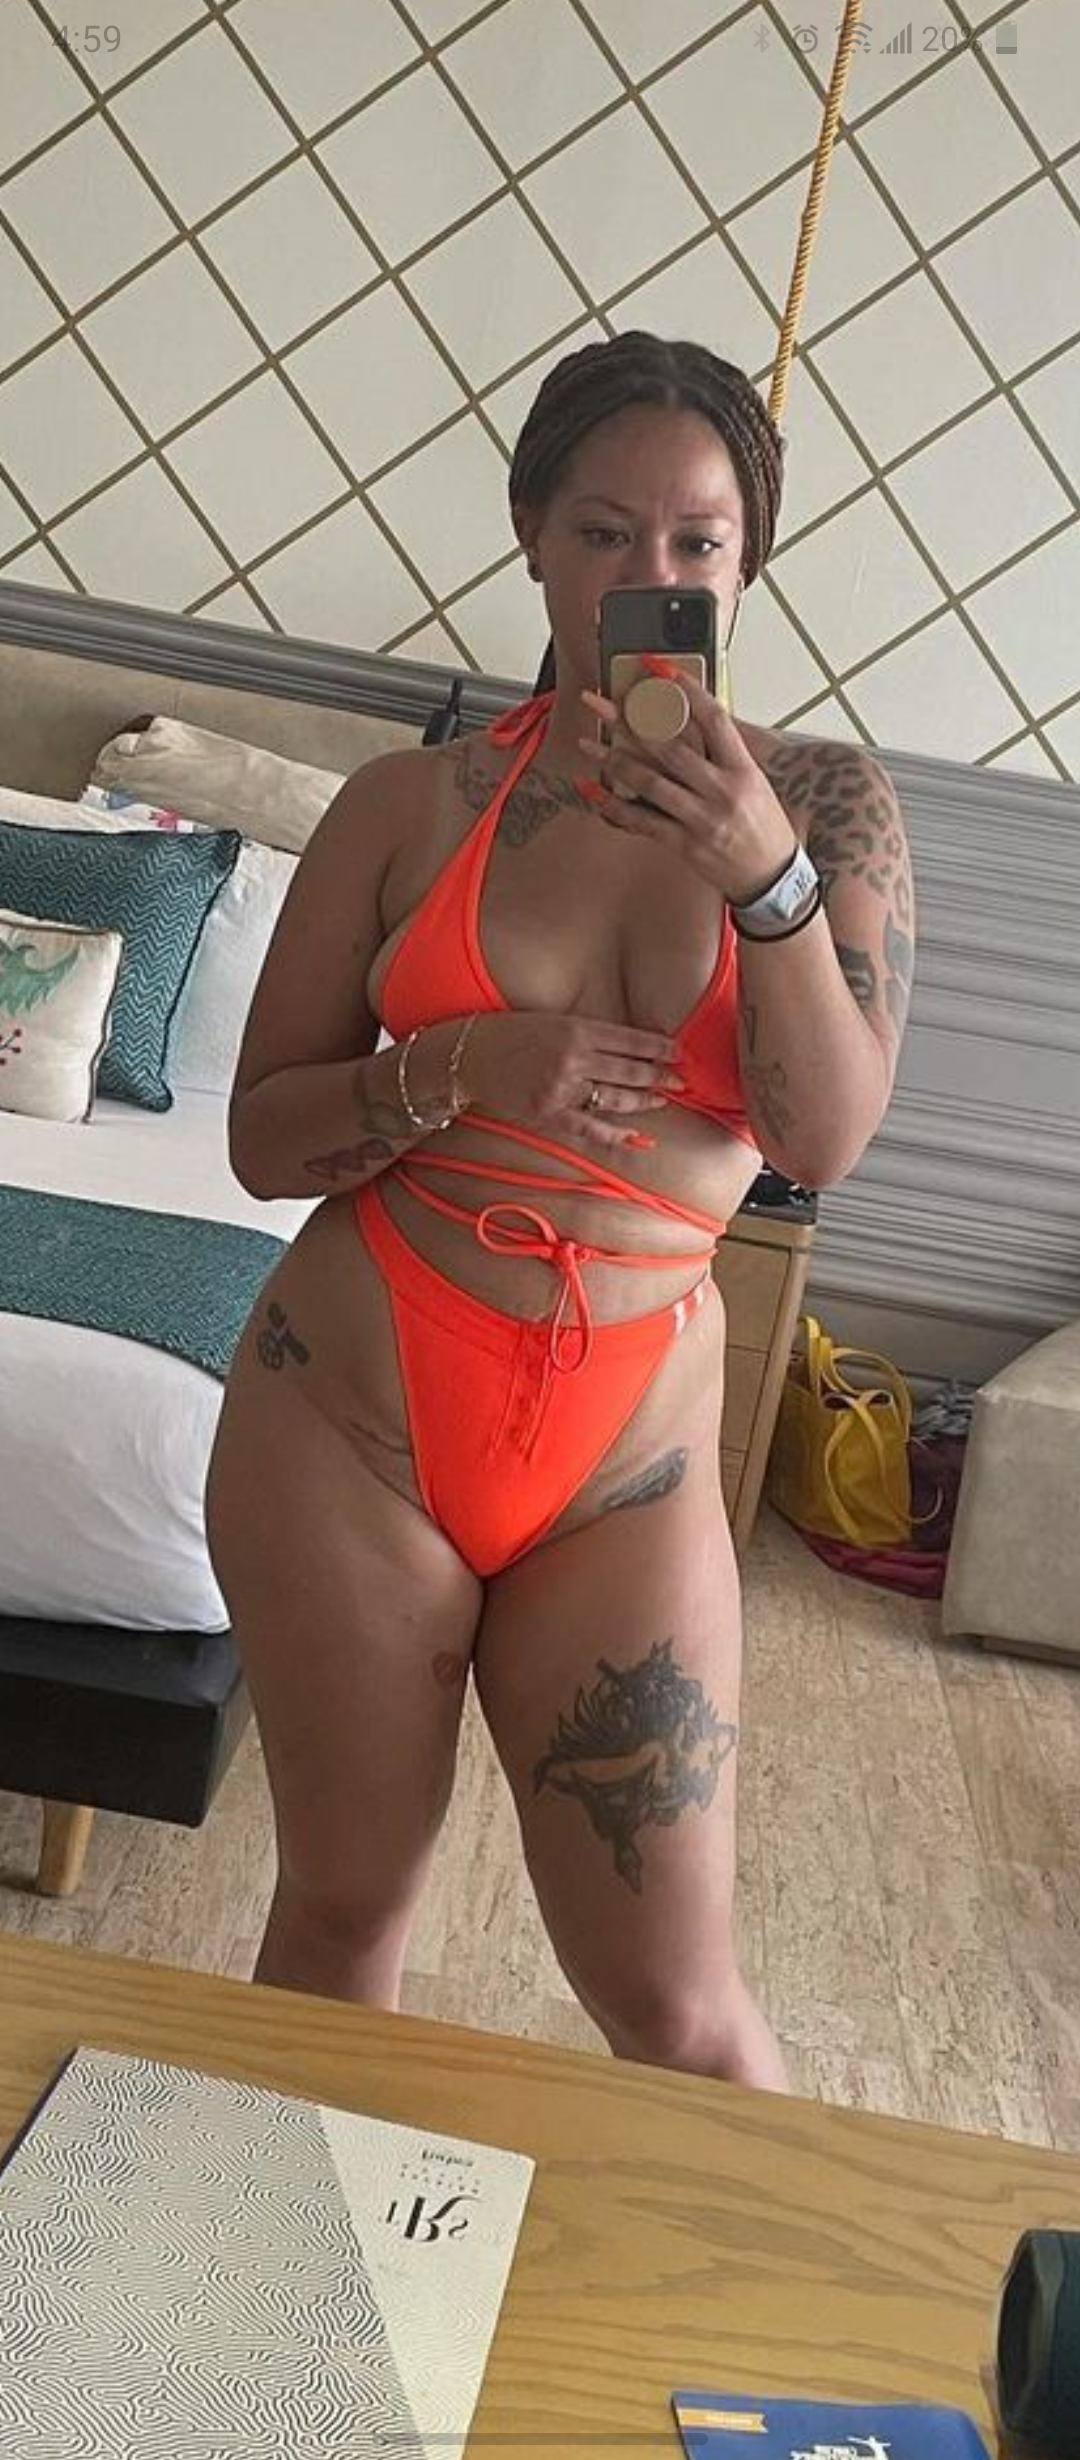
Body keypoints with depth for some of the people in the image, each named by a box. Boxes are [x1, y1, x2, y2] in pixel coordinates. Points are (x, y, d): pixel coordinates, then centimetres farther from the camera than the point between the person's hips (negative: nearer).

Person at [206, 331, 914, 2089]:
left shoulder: (823, 800, 0)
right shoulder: (413, 803, -1)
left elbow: (829, 1136, -10)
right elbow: (264, 1135, 1)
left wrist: (764, 871, -24)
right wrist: (462, 1068, -17)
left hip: (627, 1450, 0)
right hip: (349, 1406, 1)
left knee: (675, 2006, 5)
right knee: (343, 1910, 16)